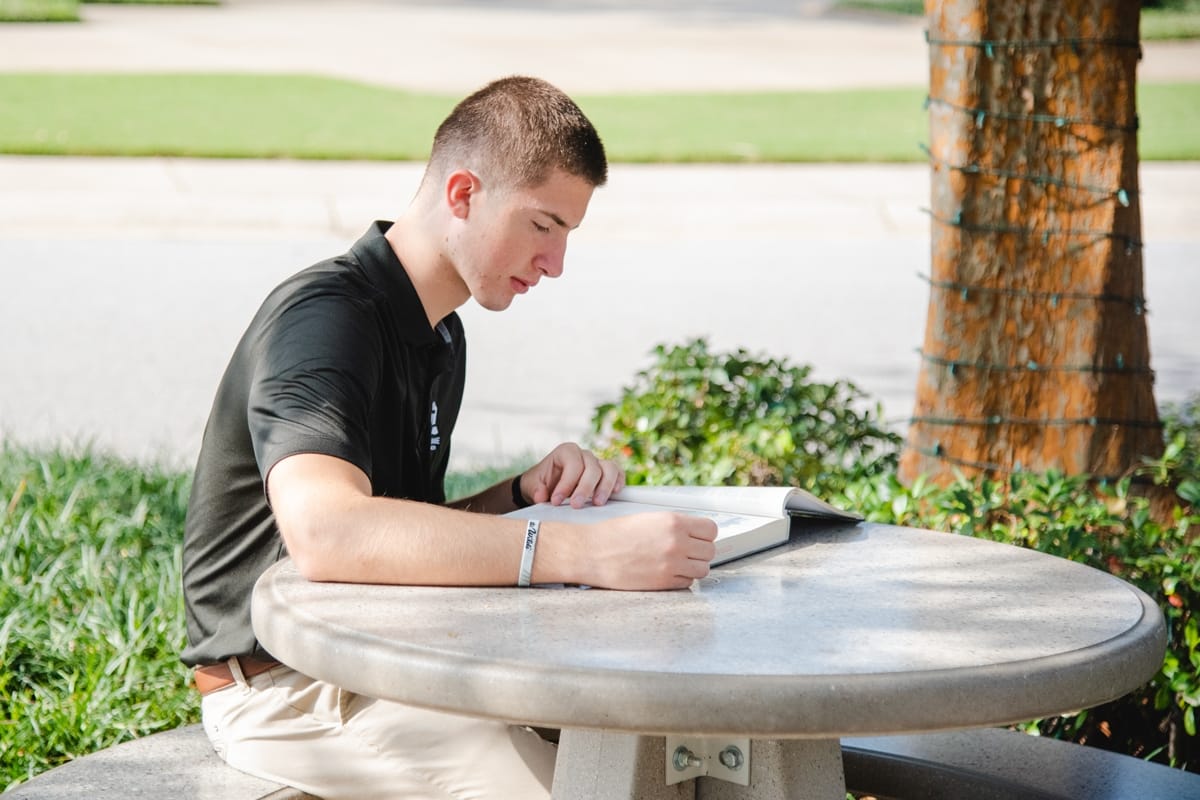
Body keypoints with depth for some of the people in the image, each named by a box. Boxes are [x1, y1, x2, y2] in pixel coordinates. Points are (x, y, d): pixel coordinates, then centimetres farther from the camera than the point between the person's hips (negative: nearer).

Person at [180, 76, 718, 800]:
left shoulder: (439, 336, 13)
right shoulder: (324, 318, -19)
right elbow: (325, 532, -38)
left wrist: (527, 496, -5)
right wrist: (581, 550, -43)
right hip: (282, 686, -9)